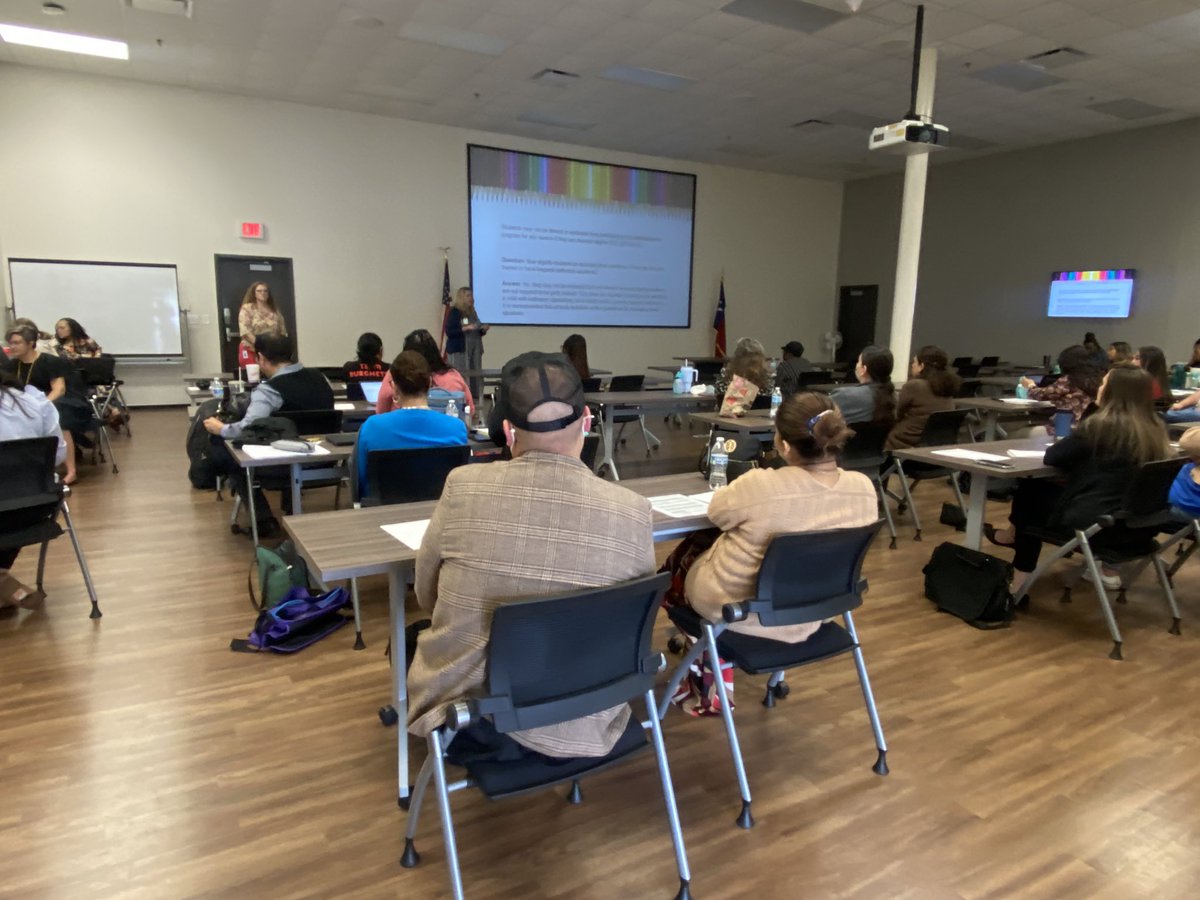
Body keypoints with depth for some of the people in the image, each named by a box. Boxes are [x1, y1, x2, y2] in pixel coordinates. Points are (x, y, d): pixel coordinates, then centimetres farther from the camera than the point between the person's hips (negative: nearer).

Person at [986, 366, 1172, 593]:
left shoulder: (1101, 424, -16)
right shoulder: (1155, 428, 3)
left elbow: (1051, 457, -7)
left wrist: (1081, 454, 12)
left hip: (1093, 522, -6)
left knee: (1030, 490, 14)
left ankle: (1015, 535, 41)